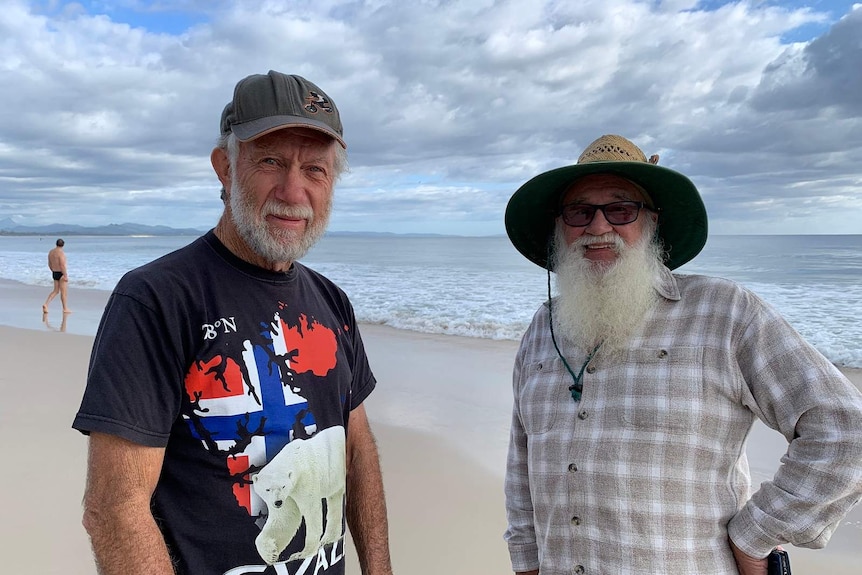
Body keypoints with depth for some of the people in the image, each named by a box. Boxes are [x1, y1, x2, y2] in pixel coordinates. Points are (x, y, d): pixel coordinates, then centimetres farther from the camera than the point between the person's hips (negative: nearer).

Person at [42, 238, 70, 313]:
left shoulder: (51, 252, 8)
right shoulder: (61, 253, -18)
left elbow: (49, 264, 15)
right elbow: (62, 265, -23)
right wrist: (65, 276, -20)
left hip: (54, 273, 8)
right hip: (61, 274, -8)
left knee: (56, 291, 16)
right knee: (63, 292, 2)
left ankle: (46, 304, 1)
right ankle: (65, 308, 11)